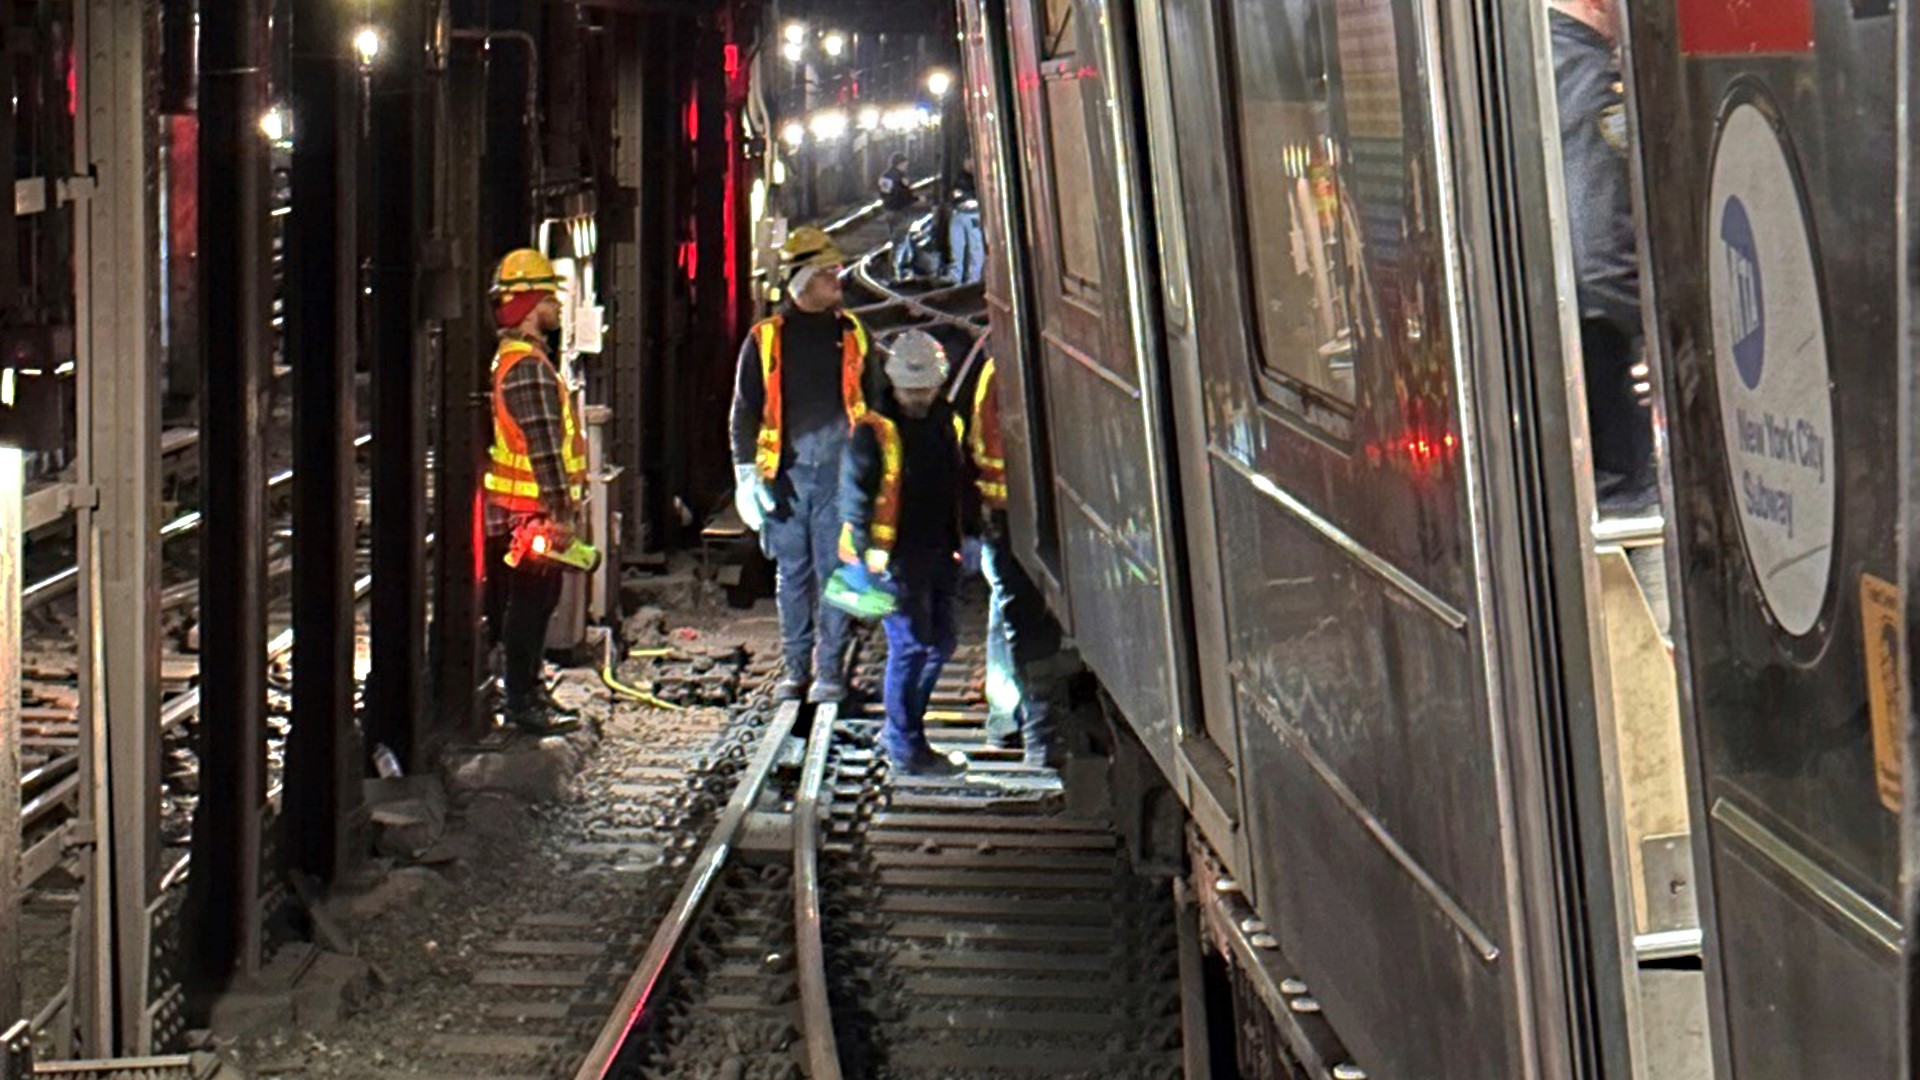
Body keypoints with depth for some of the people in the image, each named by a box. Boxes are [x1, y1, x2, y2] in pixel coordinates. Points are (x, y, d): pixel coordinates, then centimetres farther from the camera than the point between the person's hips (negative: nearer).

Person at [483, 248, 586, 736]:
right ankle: (524, 704, -2)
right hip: (532, 510, -10)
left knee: (531, 604, 16)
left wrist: (563, 504, 24)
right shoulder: (529, 366, -17)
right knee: (529, 604, -6)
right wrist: (560, 511, -20)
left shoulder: (507, 359, 17)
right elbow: (543, 445, -21)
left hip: (511, 509, 10)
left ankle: (528, 691, 24)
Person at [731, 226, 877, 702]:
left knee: (834, 570, -2)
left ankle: (830, 670, 4)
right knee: (792, 573, 7)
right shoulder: (766, 339, 6)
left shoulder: (852, 334, 9)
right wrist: (747, 473, -2)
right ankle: (796, 668, 15)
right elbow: (744, 410, 8)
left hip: (838, 470, 0)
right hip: (785, 472, 0)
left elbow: (873, 404, 14)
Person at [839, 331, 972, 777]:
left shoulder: (947, 422, 12)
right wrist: (867, 547, -19)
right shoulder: (875, 430, -9)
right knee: (910, 644, -8)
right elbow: (854, 490, -11)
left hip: (939, 555, 7)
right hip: (896, 556, -7)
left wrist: (963, 538, 16)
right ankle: (906, 747, 1)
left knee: (941, 640, 13)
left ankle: (900, 729, 27)